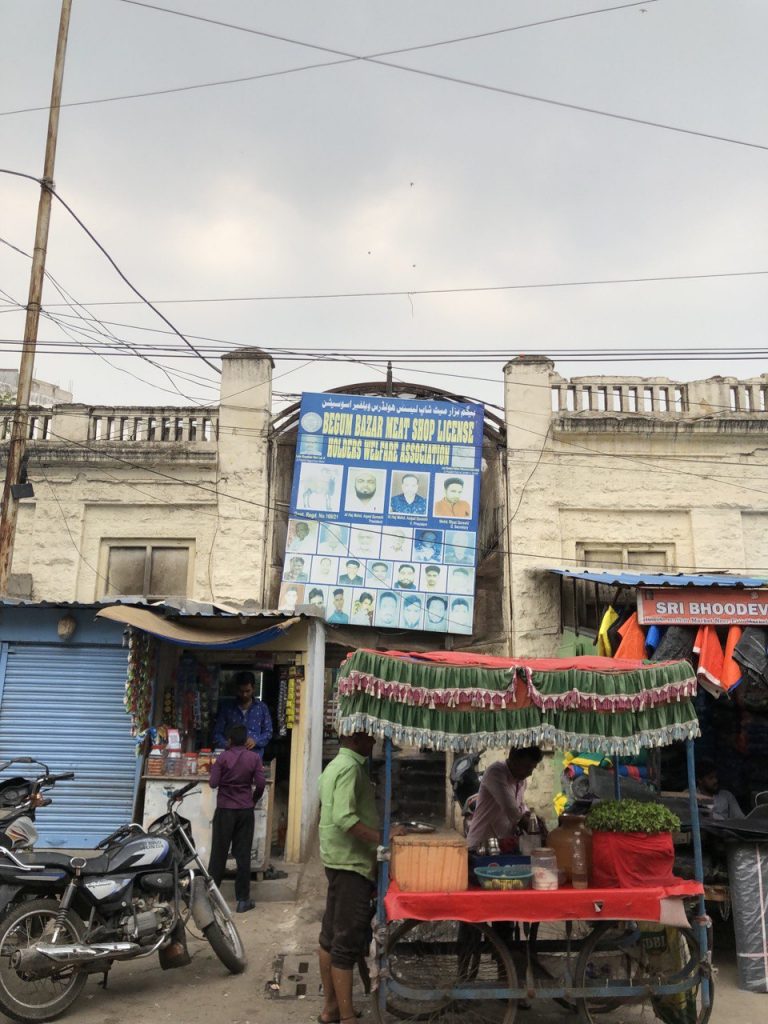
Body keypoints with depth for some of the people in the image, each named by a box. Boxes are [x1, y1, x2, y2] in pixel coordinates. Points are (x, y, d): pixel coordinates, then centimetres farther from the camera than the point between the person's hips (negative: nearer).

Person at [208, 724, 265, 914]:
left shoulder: (223, 757, -6)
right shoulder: (254, 758, -2)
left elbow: (213, 783, -10)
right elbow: (260, 783, -6)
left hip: (225, 809, -1)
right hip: (245, 810, 1)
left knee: (219, 853, 7)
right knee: (243, 854, 5)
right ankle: (243, 899, 8)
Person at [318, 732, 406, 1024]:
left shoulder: (335, 765, 13)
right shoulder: (350, 767, -19)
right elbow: (345, 818, -28)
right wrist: (382, 836, -26)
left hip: (338, 859, 10)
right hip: (352, 862, -10)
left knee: (331, 935, 15)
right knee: (348, 941, -4)